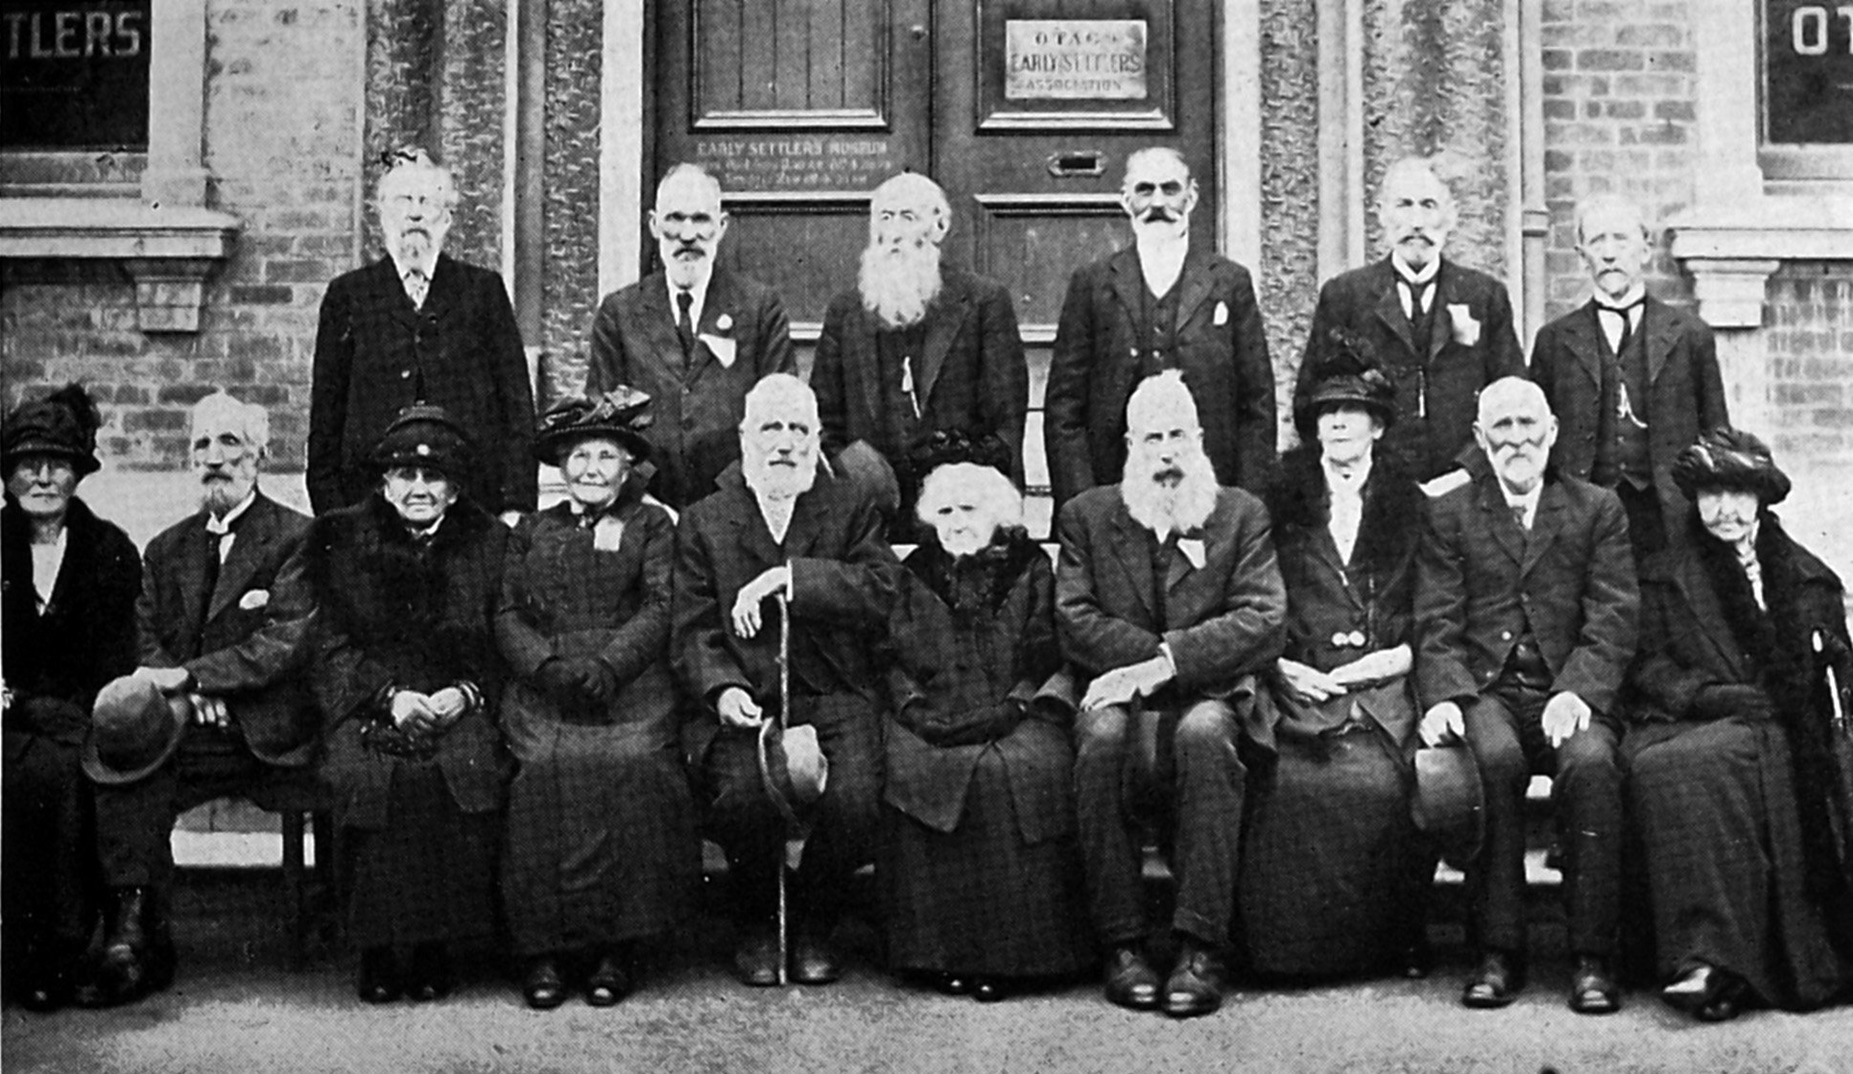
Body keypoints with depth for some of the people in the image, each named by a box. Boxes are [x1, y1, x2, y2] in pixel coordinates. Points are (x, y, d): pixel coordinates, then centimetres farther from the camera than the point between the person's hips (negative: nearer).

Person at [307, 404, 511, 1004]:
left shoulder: (489, 542, 10)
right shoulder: (341, 539, 9)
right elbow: (332, 647, 3)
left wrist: (465, 692, -11)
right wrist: (389, 695, -12)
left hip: (460, 709, 0)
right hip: (368, 709, 0)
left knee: (469, 768, -31)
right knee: (367, 773, -31)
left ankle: (437, 945, -15)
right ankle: (378, 948, -14)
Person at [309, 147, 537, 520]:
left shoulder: (484, 289, 10)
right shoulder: (348, 294, 10)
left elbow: (516, 399, 6)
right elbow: (326, 409, 9)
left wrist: (516, 505, -2)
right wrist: (330, 513, 1)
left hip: (473, 498, 0)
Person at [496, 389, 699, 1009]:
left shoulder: (652, 526, 18)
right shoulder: (530, 533, 24)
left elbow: (659, 609, 4)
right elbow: (507, 614, 13)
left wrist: (606, 665, -13)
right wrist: (549, 664, -8)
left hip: (629, 686, -1)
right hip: (542, 689, 1)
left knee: (630, 766, -30)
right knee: (547, 768, -28)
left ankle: (616, 946, -21)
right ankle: (544, 950, -22)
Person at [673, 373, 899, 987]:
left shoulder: (851, 509, 14)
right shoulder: (703, 522, 14)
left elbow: (881, 595, -4)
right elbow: (692, 631, 5)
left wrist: (788, 577, -11)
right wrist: (722, 688, -16)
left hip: (836, 697, 0)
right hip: (743, 700, 0)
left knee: (853, 795, -28)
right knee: (743, 793, -30)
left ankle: (816, 928, 0)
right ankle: (754, 928, -1)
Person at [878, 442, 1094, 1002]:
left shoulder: (1031, 568, 14)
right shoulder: (916, 573, 19)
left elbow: (1047, 657, 5)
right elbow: (895, 657, 13)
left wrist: (1011, 708, -11)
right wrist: (917, 708, -6)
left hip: (1014, 715, -1)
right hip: (934, 721, 2)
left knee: (1024, 768, -33)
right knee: (911, 767, -30)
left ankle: (1012, 951, -24)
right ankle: (939, 950, -23)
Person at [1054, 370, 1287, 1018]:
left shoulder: (1241, 514, 12)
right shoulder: (1086, 515, 14)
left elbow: (1264, 622, -3)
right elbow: (1074, 622, 1)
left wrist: (1168, 661, -15)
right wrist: (1159, 654, -12)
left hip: (1208, 694, 0)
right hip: (1119, 691, 1)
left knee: (1203, 734, -36)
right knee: (1103, 736, -34)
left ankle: (1201, 950, -33)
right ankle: (1121, 945, -27)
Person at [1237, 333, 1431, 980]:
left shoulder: (1412, 504, 17)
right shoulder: (1280, 500, 16)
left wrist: (1404, 655, -6)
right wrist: (1279, 666, -6)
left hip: (1384, 685, 0)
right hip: (1296, 684, 0)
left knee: (1380, 781, -28)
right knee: (1290, 782, -29)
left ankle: (1395, 939, -9)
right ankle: (1290, 943, -12)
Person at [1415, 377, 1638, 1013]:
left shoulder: (1598, 510, 15)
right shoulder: (1449, 515, 15)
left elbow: (1612, 621, 4)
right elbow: (1438, 625, 5)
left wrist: (1576, 691, -15)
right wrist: (1443, 697, -14)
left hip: (1569, 692, 0)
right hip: (1485, 690, 0)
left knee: (1591, 763, -32)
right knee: (1493, 758, -33)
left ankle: (1591, 957, -24)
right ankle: (1499, 951, -24)